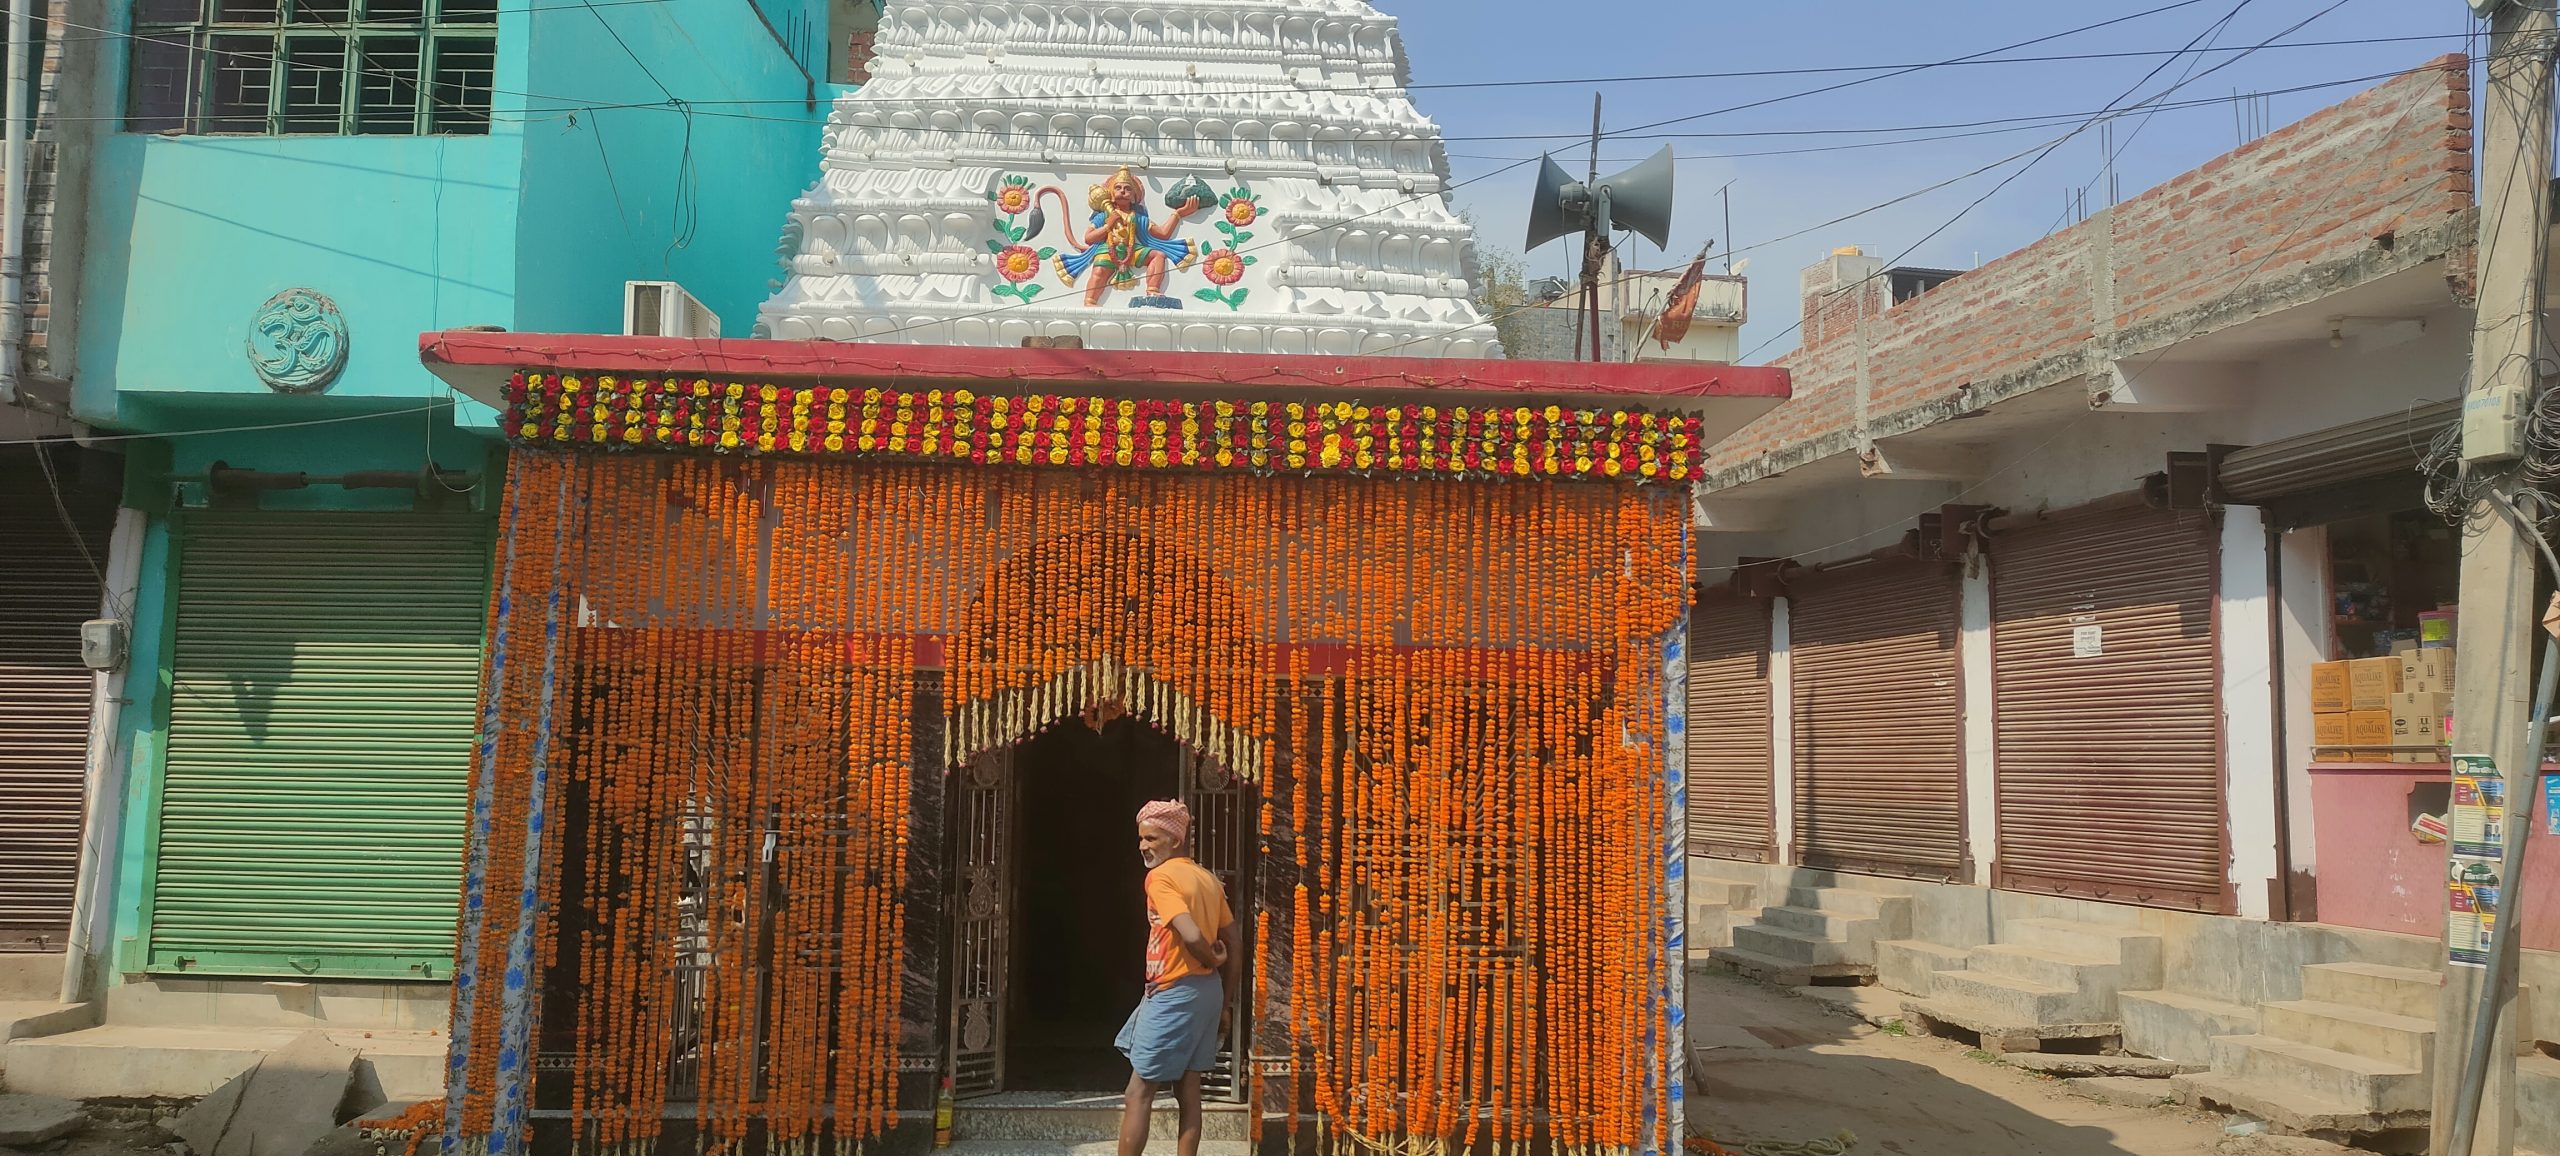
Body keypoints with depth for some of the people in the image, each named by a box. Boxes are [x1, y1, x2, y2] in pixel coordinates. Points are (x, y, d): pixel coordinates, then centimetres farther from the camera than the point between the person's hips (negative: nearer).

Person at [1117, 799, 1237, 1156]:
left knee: (1138, 1094, -1)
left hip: (1173, 994, -8)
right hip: (1207, 993, 8)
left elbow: (1191, 935, -25)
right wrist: (1222, 1001, 16)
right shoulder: (1208, 879, 11)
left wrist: (1212, 961, -5)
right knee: (1188, 1092, 10)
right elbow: (1233, 946, 12)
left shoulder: (1161, 876, -12)